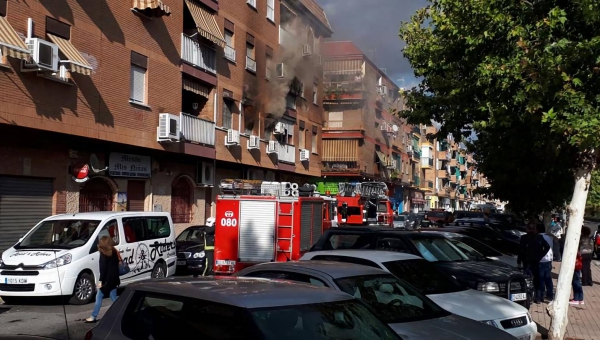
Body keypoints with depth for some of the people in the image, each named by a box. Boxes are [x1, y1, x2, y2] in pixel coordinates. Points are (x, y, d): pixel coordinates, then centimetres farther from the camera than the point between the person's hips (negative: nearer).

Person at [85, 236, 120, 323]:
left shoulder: (104, 253, -11)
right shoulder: (114, 251, 12)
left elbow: (103, 268, -16)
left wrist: (100, 280, -16)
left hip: (107, 279, -8)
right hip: (113, 278, 8)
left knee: (99, 297, 0)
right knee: (114, 297, 12)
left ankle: (94, 317, 2)